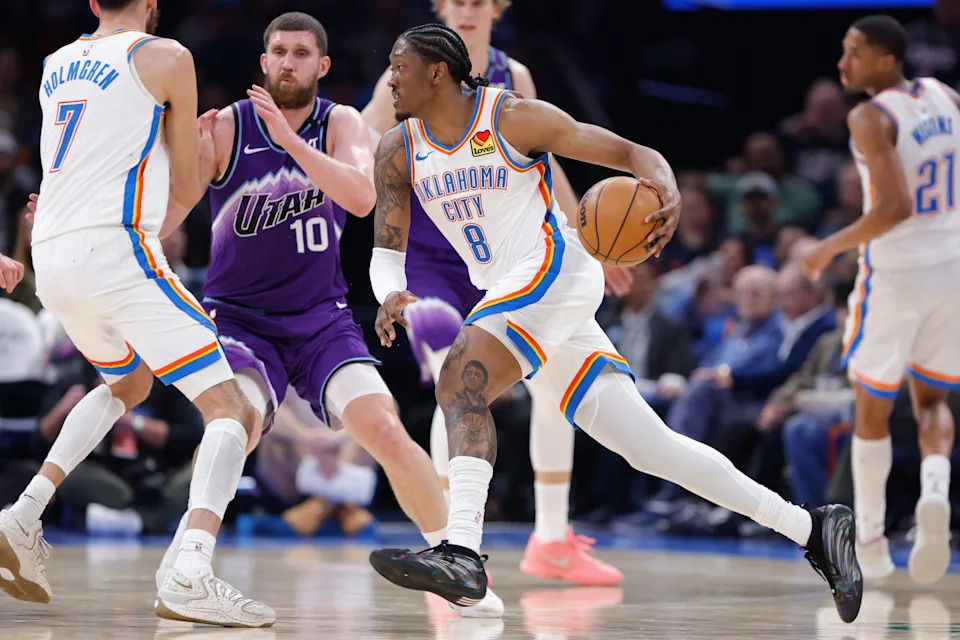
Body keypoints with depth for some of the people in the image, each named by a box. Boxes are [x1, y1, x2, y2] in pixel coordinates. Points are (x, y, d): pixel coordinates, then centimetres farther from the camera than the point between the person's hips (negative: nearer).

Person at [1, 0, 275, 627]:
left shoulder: (57, 65, 20)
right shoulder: (167, 57, 2)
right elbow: (185, 191, 8)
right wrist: (202, 153, 29)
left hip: (51, 259, 7)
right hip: (114, 251, -7)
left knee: (126, 382, 35)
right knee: (233, 411, -7)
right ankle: (190, 574, -30)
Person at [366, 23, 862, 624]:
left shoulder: (512, 117, -9)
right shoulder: (398, 152, 8)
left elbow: (633, 154, -9)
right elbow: (387, 249, 9)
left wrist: (667, 188, -31)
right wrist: (391, 294, -15)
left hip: (554, 273, -7)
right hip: (507, 298, 7)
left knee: (460, 381, -28)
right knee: (650, 446, 5)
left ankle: (461, 552, -38)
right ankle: (812, 530, 9)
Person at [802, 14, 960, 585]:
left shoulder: (871, 117, -17)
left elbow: (895, 207, -26)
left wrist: (832, 247, -15)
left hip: (893, 275, -5)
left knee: (872, 408, 14)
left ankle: (871, 542, 18)